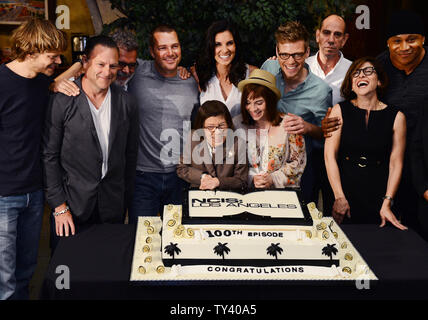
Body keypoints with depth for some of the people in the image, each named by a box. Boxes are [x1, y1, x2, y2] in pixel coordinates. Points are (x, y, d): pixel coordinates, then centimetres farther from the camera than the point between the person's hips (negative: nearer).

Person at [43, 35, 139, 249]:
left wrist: (124, 204, 10)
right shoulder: (62, 102, -8)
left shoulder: (126, 104, 3)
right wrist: (59, 206, -8)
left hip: (112, 210, 3)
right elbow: (49, 156, -5)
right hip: (71, 205, -2)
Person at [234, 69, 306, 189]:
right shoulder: (238, 123, 5)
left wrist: (273, 179, -7)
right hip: (248, 189, 1)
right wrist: (251, 179, -6)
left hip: (283, 188, -1)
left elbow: (298, 161, 5)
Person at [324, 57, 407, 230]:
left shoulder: (396, 116, 1)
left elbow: (396, 163, 0)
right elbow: (330, 155, -5)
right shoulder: (340, 110, -1)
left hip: (377, 195, 1)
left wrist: (387, 203, -6)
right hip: (344, 188, 0)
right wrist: (339, 197, -11)